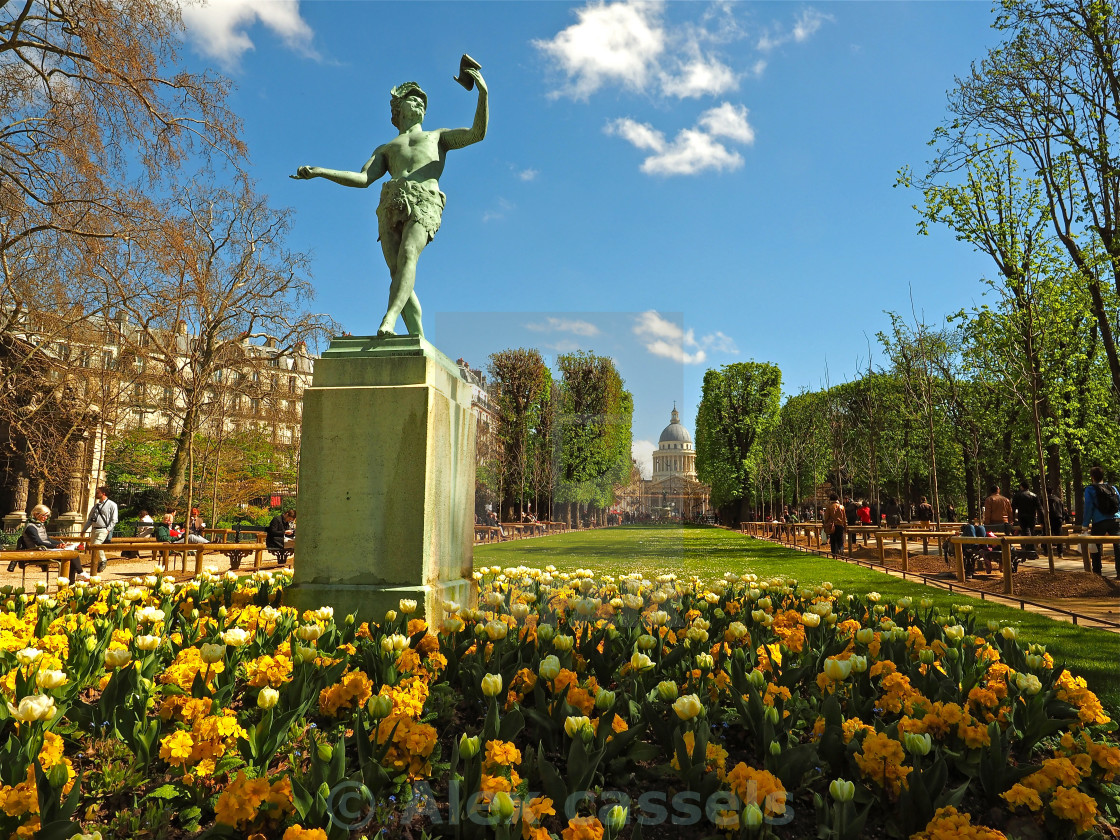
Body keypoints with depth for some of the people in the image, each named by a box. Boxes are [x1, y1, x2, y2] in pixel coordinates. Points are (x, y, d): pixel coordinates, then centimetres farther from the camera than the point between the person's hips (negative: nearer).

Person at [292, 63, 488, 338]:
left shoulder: (438, 136, 35)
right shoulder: (385, 149, 37)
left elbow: (477, 133, 20)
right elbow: (363, 178, 20)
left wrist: (483, 93, 8)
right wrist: (319, 171, 10)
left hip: (423, 202, -3)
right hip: (391, 204, 3)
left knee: (407, 256, -30)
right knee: (397, 272, -14)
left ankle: (388, 320, -47)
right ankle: (418, 339, -18)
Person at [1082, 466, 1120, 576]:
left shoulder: (1090, 489, -1)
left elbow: (1088, 508, -4)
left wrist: (1085, 525, -1)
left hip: (1099, 522, -3)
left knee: (1095, 548, 6)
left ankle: (1097, 572, 8)